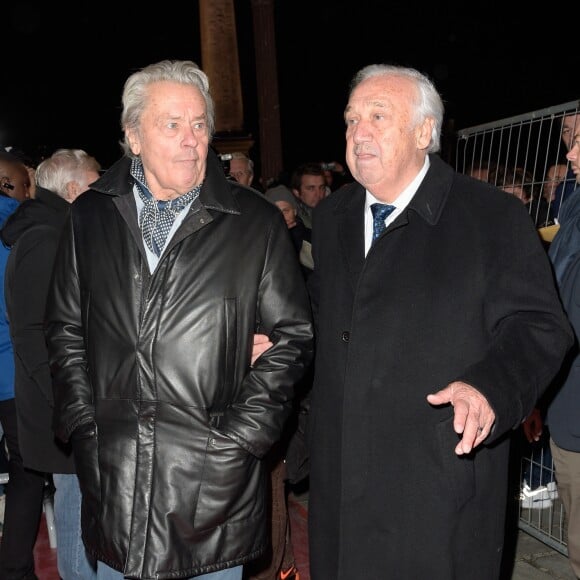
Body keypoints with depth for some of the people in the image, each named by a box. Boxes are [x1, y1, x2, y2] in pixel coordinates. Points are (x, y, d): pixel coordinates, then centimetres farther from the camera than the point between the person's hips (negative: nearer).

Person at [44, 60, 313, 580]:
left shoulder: (257, 222, -3)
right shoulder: (90, 215, 5)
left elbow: (292, 336, -1)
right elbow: (65, 328, 11)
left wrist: (240, 435, -8)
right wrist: (82, 423, 1)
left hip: (214, 479, -2)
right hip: (111, 476, 2)